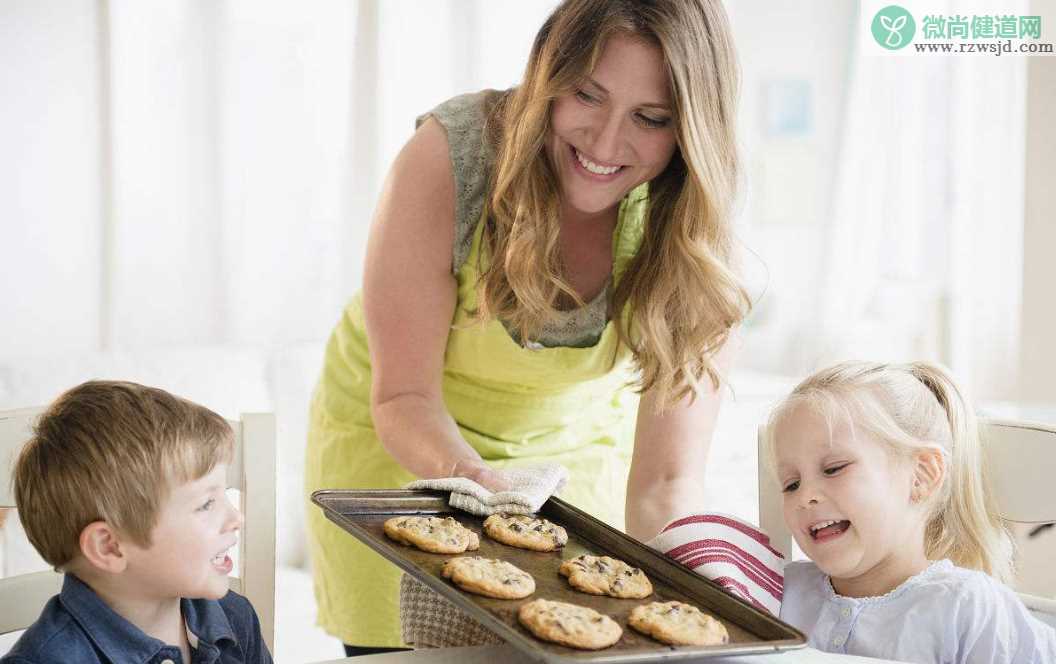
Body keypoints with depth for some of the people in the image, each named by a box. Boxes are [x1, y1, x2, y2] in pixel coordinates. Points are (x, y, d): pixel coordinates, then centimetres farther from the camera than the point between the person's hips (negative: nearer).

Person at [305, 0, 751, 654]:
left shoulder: (689, 232, -23)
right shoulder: (447, 156, -29)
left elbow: (666, 480, -24)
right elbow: (403, 395, -24)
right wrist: (469, 475, -44)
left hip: (575, 448, 2)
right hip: (396, 443, -1)